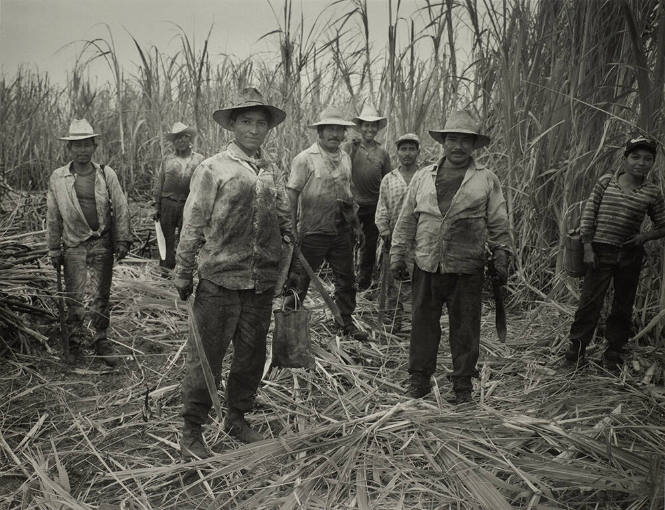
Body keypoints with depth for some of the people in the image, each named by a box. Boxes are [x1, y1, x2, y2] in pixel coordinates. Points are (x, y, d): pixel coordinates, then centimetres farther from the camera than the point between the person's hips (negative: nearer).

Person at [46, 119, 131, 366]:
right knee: (73, 296, 6)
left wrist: (122, 241, 0)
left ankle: (101, 341, 22)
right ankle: (75, 341, 23)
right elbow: (53, 217, 5)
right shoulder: (58, 178, -1)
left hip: (102, 244, 0)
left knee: (102, 295, 8)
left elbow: (120, 209, 3)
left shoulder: (106, 174, -1)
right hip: (73, 245, 0)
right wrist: (54, 250, 7)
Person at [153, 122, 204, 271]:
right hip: (168, 204, 1)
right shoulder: (167, 160, 11)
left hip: (189, 206, -1)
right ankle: (166, 268, 12)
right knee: (167, 238, 3)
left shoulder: (199, 160, 7)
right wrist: (157, 207, 6)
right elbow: (158, 184, 12)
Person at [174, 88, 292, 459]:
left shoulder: (275, 173, 11)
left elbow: (286, 226, 16)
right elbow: (193, 225, -3)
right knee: (206, 356, 2)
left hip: (263, 283, 5)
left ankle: (238, 418, 32)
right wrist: (184, 272, -4)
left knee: (252, 355, 14)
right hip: (220, 279, -5)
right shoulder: (213, 169, -3)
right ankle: (192, 432, 15)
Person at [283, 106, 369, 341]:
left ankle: (346, 321, 27)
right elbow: (292, 193, -9)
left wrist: (355, 224, 18)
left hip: (342, 230, 6)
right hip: (313, 231, -6)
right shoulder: (305, 159, -8)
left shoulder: (345, 159, 11)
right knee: (300, 278, 2)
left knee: (345, 278, 12)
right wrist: (291, 227, -14)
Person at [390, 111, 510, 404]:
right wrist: (398, 254, 9)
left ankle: (463, 383, 21)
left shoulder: (487, 180, 5)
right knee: (423, 323, 9)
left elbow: (498, 224, 6)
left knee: (465, 329, 6)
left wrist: (501, 259, 1)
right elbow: (406, 219, 12)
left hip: (467, 269, -2)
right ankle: (419, 377, 24)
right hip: (426, 267, 2)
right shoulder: (423, 177, 10)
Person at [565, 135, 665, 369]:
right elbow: (588, 214, -1)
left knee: (623, 306, 10)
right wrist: (587, 247, -7)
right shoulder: (606, 182, -1)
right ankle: (577, 347, 10)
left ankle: (614, 351, 23)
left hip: (630, 256, 2)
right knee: (590, 301, -1)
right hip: (601, 252, -2)